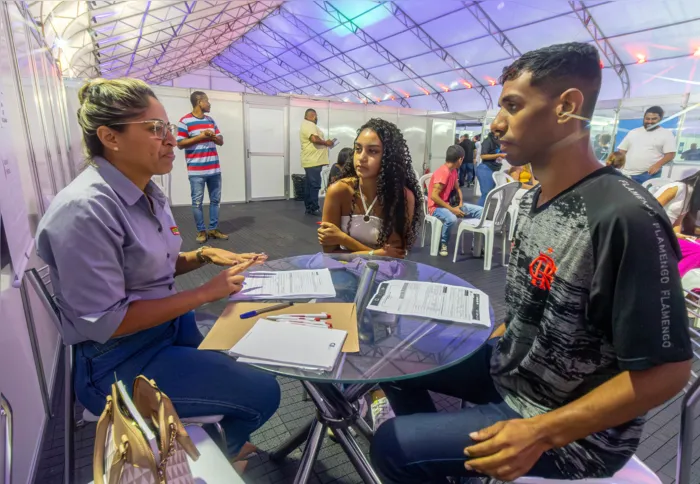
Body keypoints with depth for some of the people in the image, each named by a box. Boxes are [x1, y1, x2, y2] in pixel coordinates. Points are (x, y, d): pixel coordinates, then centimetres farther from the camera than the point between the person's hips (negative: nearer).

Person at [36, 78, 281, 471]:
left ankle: (224, 438, 42)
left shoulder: (147, 192, 1)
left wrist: (205, 255, -4)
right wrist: (205, 293, -23)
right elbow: (104, 322, -24)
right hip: (120, 361, -8)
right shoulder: (86, 209, -26)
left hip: (171, 324, 9)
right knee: (261, 392, -6)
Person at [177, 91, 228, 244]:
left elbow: (221, 141, 15)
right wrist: (200, 137, -14)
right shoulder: (185, 121, -5)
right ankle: (201, 231, 11)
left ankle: (214, 229, 19)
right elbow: (180, 144, -8)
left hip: (214, 168, 6)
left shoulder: (211, 120, 14)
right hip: (196, 170, -6)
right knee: (197, 202, 0)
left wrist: (213, 136, -7)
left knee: (215, 200, 9)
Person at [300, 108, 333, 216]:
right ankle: (314, 208, -9)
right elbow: (315, 139, -23)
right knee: (315, 185, -10)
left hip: (311, 160, 11)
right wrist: (326, 143, -9)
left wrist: (325, 143, 13)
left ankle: (309, 208, 15)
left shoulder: (307, 125, 25)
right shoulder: (309, 125, -9)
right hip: (314, 161, -11)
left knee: (310, 185, 11)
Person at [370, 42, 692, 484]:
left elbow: (668, 369, -23)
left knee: (393, 447, -13)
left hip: (574, 430, -7)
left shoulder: (627, 217, -28)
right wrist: (482, 343, 5)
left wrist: (541, 433, -26)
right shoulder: (536, 199, 0)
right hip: (510, 368, 8)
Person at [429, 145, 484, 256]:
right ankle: (442, 244, -14)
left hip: (450, 204, 9)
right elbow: (434, 196, -27)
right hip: (436, 207, -9)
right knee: (451, 218, -42)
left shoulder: (454, 171, 7)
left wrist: (461, 203, -1)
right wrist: (452, 209, -25)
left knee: (480, 211, -1)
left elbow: (457, 188, 19)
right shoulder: (442, 172, -22)